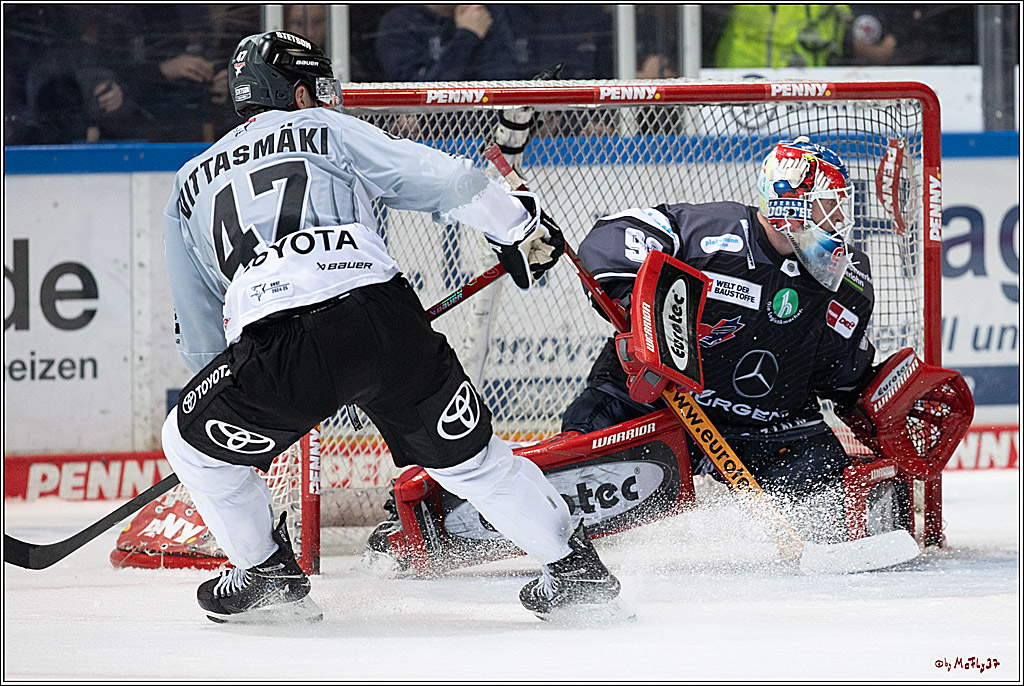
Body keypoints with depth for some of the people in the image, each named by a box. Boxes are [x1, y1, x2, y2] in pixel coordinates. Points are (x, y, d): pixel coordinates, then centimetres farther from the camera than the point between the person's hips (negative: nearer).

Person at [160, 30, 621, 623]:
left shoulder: (189, 187, 29)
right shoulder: (328, 130, 24)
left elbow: (200, 336, 33)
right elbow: (440, 179, 15)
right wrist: (518, 224, 28)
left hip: (276, 342, -1)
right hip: (387, 318, 1)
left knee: (192, 440, 24)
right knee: (468, 454, 18)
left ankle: (269, 574, 26)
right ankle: (576, 569, 23)